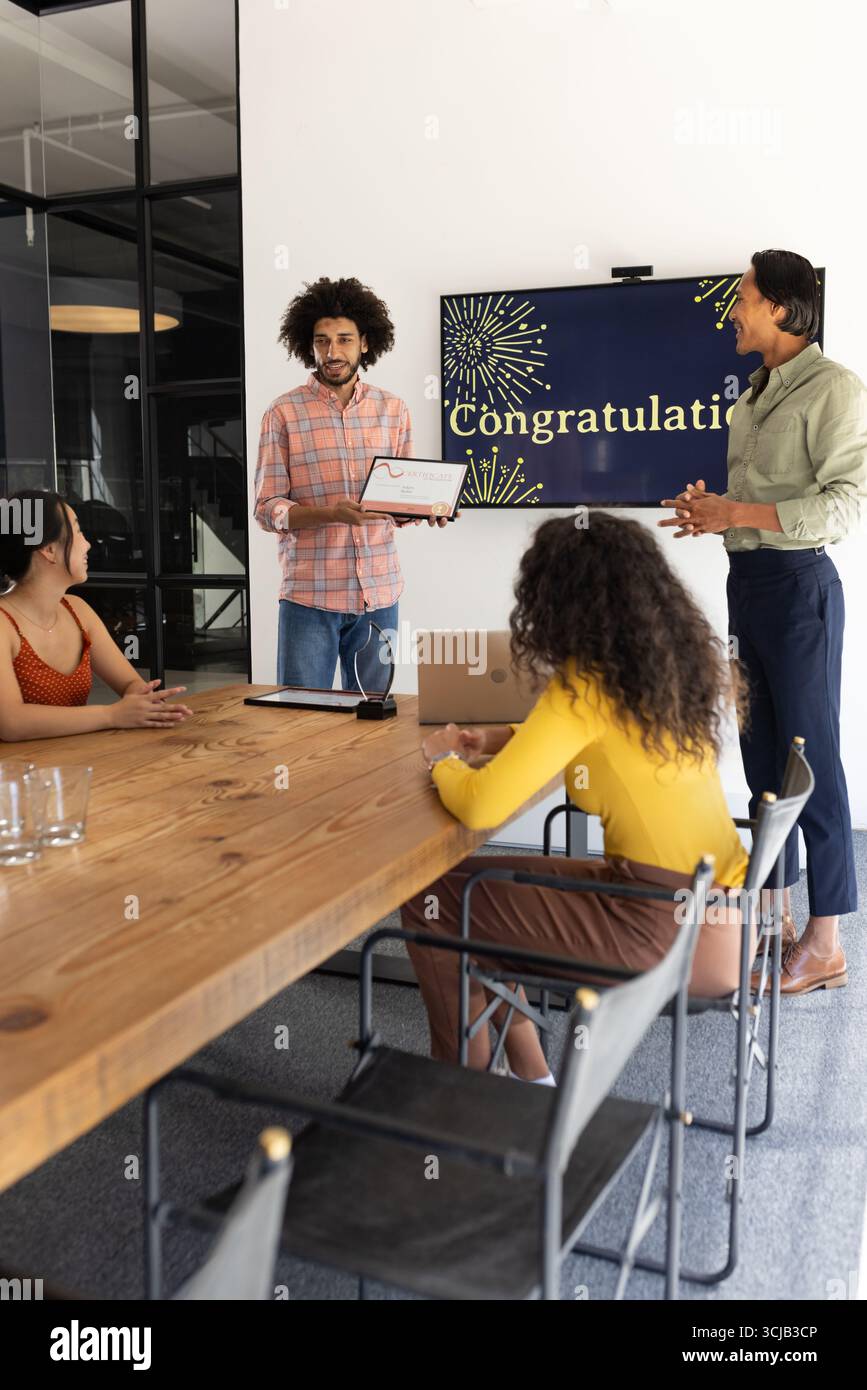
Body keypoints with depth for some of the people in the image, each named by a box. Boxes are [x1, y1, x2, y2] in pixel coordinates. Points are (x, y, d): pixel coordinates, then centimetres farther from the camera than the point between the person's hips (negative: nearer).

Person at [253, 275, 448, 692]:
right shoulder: (283, 414, -1)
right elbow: (267, 510, -5)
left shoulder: (393, 410, 9)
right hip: (309, 595, -3)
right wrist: (331, 513, -21)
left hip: (379, 594, 3)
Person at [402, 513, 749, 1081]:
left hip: (664, 929, -9)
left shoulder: (588, 688, -18)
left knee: (433, 898, 3)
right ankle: (531, 1075, 26)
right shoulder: (678, 661, 6)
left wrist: (444, 759, 0)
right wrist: (507, 738, 16)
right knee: (479, 887, 21)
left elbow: (480, 807, -23)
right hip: (718, 908, 9)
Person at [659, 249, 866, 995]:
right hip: (748, 578, 9)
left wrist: (737, 514, -21)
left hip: (797, 581, -9)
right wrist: (712, 507, 3)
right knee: (761, 751, 12)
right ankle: (774, 915, 24)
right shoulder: (756, 393, 17)